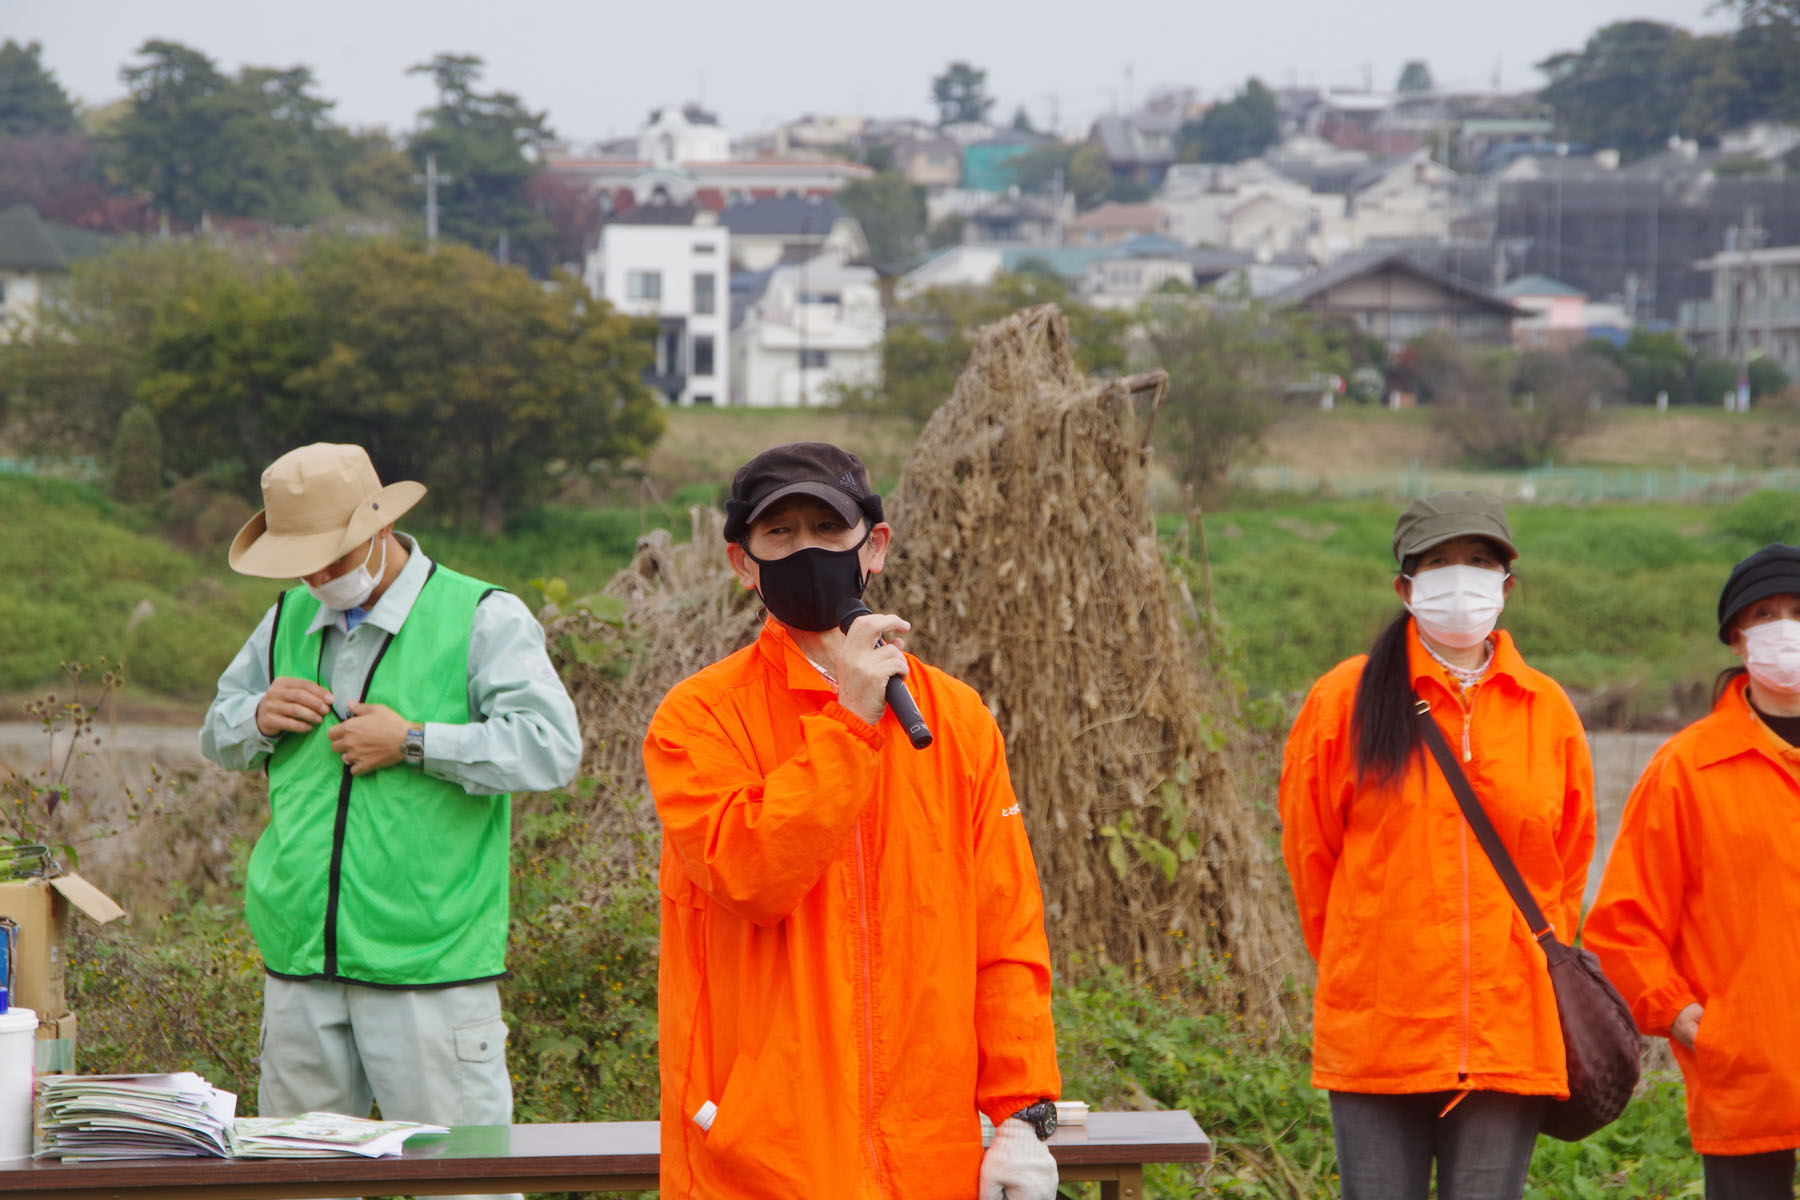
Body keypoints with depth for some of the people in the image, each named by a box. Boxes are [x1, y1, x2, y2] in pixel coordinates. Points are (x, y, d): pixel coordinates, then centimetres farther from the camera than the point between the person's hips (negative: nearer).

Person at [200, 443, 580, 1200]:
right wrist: (259, 719, 3)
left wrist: (414, 742, -16)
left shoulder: (481, 618, -3)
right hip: (300, 965, 6)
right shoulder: (290, 620, 15)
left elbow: (551, 748, -15)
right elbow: (216, 734, 27)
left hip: (431, 966, -5)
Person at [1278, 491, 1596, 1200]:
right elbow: (1309, 851, 9)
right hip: (1377, 1030, -2)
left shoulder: (1546, 711, 8)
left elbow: (1570, 858, 18)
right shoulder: (1346, 701, 1)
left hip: (1512, 1030, 2)